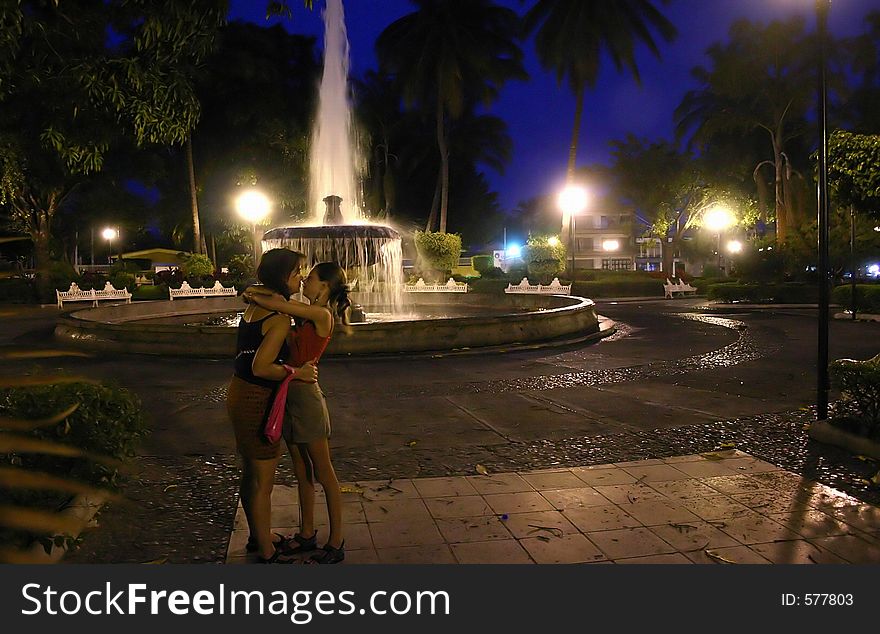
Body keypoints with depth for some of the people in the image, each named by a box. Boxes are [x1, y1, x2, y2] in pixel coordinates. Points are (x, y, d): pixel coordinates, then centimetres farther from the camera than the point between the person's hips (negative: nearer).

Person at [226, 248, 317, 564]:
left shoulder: (254, 307, 8)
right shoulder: (280, 318, -21)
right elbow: (261, 367, -27)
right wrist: (297, 372, -16)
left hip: (239, 395, 10)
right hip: (256, 403, -10)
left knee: (250, 475, 22)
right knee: (263, 483, 4)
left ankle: (258, 537, 38)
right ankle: (267, 554, 17)